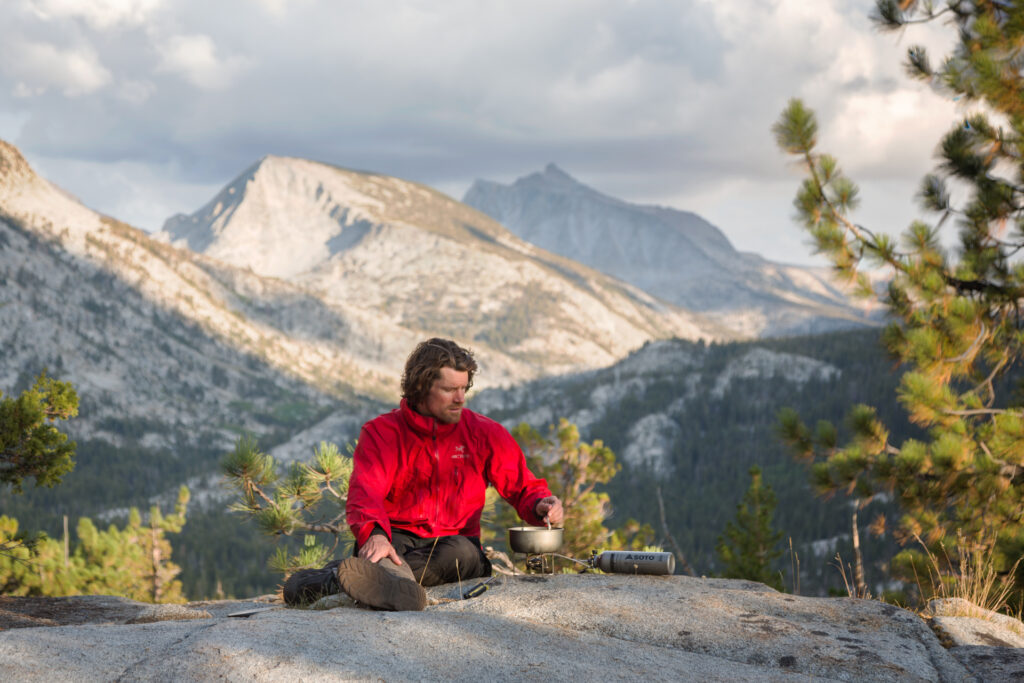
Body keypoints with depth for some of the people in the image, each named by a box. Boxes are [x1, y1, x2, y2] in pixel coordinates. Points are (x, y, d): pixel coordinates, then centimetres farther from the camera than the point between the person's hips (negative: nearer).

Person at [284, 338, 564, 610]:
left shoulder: (483, 432, 10)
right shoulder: (382, 431, 1)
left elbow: (521, 486, 13)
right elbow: (365, 493, -15)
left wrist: (540, 505, -14)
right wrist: (374, 534, -39)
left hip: (454, 541, 1)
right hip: (398, 536, -1)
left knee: (461, 552, -35)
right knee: (379, 541, -36)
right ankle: (397, 585, -75)